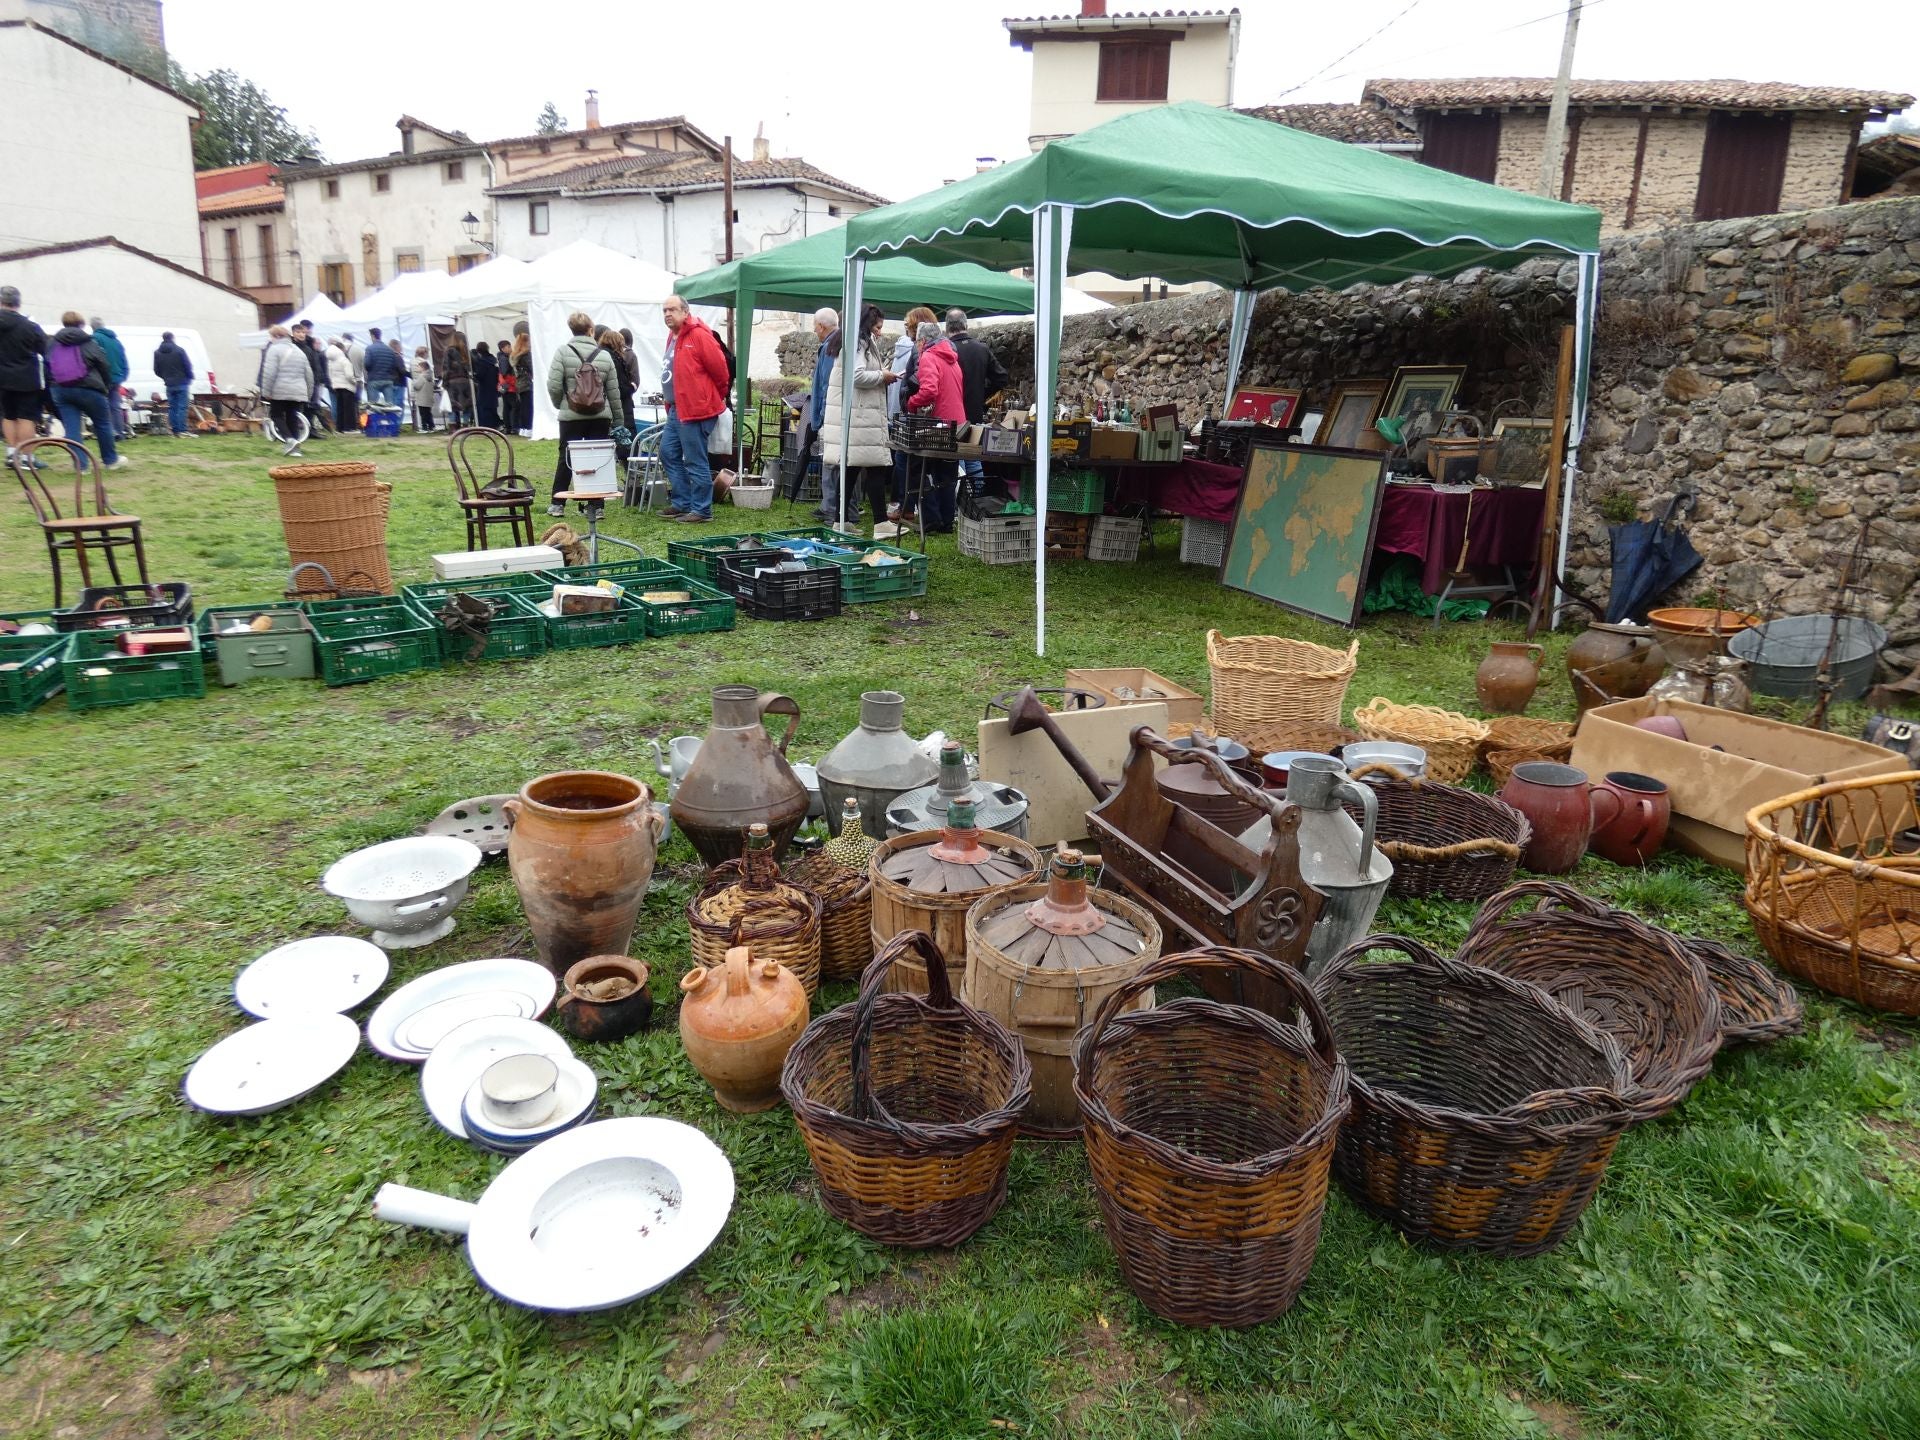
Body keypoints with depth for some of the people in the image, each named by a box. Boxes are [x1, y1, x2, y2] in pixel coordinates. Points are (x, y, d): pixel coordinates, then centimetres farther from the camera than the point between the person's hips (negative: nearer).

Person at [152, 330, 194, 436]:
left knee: (172, 408, 9)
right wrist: (190, 378, 5)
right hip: (182, 383, -4)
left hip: (169, 385, 4)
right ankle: (182, 430, -12)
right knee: (182, 407, -5)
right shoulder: (179, 351, -8)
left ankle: (175, 431, 7)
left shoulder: (157, 353, 6)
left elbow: (156, 370, 8)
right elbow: (188, 366, -9)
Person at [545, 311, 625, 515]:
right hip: (600, 416, 1)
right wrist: (618, 419, 14)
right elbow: (614, 392, 5)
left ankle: (558, 504, 14)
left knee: (566, 459, 9)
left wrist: (559, 404, 11)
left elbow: (554, 385, -9)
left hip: (572, 416, -1)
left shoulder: (563, 352, -4)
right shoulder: (604, 355, 2)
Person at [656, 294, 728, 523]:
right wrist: (669, 402, 21)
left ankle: (701, 510, 3)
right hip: (676, 409, 10)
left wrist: (718, 397, 1)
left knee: (695, 462, -5)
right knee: (668, 454, 14)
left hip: (696, 410, -10)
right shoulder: (672, 337, 15)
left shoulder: (699, 336, -13)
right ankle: (681, 503, 22)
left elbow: (719, 369, -12)